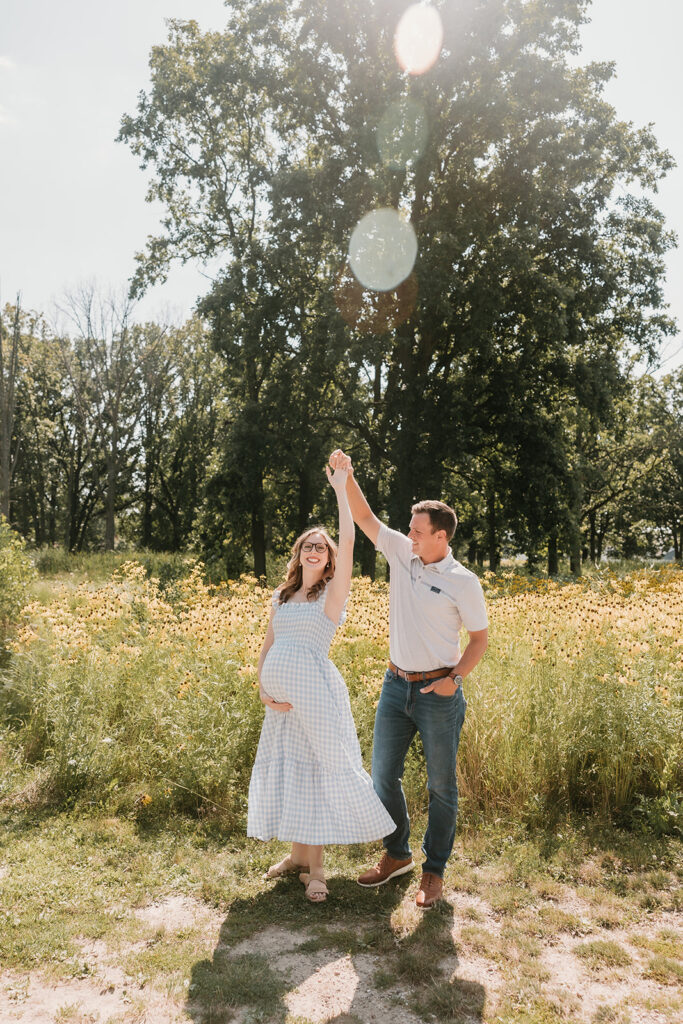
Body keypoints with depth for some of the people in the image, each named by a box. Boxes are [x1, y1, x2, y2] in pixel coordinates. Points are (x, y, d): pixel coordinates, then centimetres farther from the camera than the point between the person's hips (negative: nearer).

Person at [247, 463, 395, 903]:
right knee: (285, 773, 12)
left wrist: (341, 487, -11)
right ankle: (298, 855, 29)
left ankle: (315, 867, 12)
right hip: (282, 700, 6)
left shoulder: (333, 592, -2)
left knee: (319, 772, -2)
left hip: (315, 694, -6)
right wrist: (264, 691, 2)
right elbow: (267, 647, 16)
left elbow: (348, 541, -15)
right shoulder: (282, 597, 13)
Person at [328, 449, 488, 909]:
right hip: (396, 685, 5)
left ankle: (434, 871, 25)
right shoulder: (402, 554, 1)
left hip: (439, 692, -5)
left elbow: (481, 636, -3)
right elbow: (365, 517, -1)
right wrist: (346, 477, -14)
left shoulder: (463, 582, -11)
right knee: (384, 775, 13)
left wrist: (456, 678, -15)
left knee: (442, 785, 8)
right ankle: (397, 854, 34)